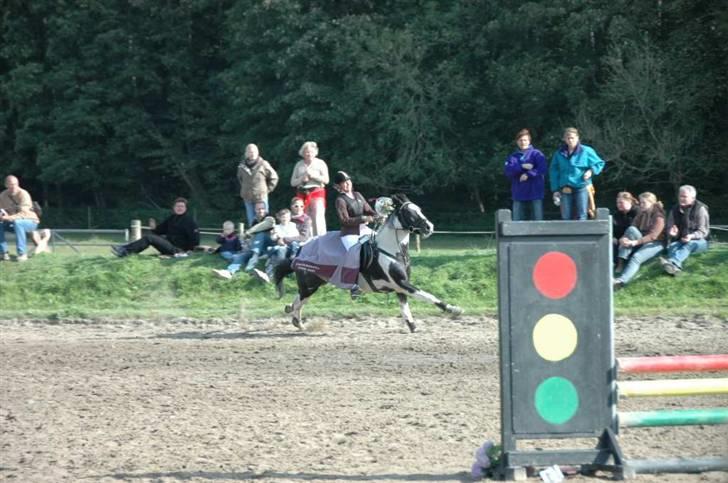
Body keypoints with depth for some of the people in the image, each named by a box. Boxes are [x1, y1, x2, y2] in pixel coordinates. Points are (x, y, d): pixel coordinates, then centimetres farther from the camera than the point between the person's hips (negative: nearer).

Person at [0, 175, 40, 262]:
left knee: (17, 222, -37)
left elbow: (23, 214, -29)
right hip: (13, 223, 6)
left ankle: (22, 254, -33)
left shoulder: (23, 194, -20)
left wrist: (9, 218, -44)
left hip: (30, 222, -6)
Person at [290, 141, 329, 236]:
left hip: (317, 192, -3)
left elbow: (326, 180, -1)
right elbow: (292, 182, 12)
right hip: (302, 194, 3)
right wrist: (302, 179, -7)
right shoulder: (299, 165, 12)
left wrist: (312, 175, -10)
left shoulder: (320, 163, 5)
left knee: (318, 219, -12)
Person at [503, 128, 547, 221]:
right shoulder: (513, 157, 12)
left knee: (537, 219, -2)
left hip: (535, 193, -3)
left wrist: (528, 174, -17)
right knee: (517, 222, 3)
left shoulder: (536, 154, 4)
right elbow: (508, 171, -4)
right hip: (519, 195, 3)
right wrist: (522, 166, -15)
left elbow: (542, 169, -10)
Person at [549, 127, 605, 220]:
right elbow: (553, 172, 10)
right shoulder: (559, 154, 8)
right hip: (565, 188, 3)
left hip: (581, 188, -3)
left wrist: (591, 171, -10)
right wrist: (555, 190, 5)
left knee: (581, 216, -6)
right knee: (566, 217, 4)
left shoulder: (586, 151, 0)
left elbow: (599, 163, 9)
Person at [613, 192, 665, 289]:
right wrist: (623, 238, -19)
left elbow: (653, 236, -20)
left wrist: (635, 242, -31)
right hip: (641, 242, 7)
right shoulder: (641, 215, 14)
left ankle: (621, 281, -60)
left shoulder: (658, 216, -8)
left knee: (636, 257, -35)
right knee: (631, 229, -23)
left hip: (655, 244, -7)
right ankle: (621, 262, -33)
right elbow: (630, 231, 6)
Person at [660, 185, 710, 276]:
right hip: (680, 241, 4)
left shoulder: (700, 209, -8)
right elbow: (669, 228, 8)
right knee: (672, 246, -31)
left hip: (699, 242, -4)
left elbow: (703, 231, -13)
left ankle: (672, 262, -67)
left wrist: (691, 236, -33)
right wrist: (672, 233, -18)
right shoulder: (675, 210, 7)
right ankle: (675, 267, -64)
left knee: (689, 244, -39)